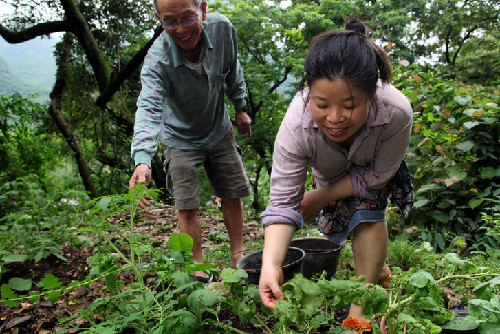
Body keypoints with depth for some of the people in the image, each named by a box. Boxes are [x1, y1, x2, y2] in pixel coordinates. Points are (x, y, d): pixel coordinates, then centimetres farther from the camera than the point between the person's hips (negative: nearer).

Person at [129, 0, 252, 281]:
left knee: (233, 194, 7)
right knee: (187, 205, -4)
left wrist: (240, 108, 8)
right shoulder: (157, 60, -31)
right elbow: (149, 108, -45)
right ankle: (198, 267, 13)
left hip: (219, 131, 4)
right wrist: (143, 160, -60)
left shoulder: (222, 28, -20)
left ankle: (238, 256, 25)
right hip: (181, 139, -3)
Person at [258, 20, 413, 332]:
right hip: (332, 173, 2)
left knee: (367, 212, -24)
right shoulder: (296, 126, -41)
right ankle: (379, 269, 35)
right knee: (335, 228, 3)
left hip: (373, 169, -1)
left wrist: (321, 197, -25)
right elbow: (283, 201, -39)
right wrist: (271, 264, -52)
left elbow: (374, 177, -26)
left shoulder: (396, 113, -43)